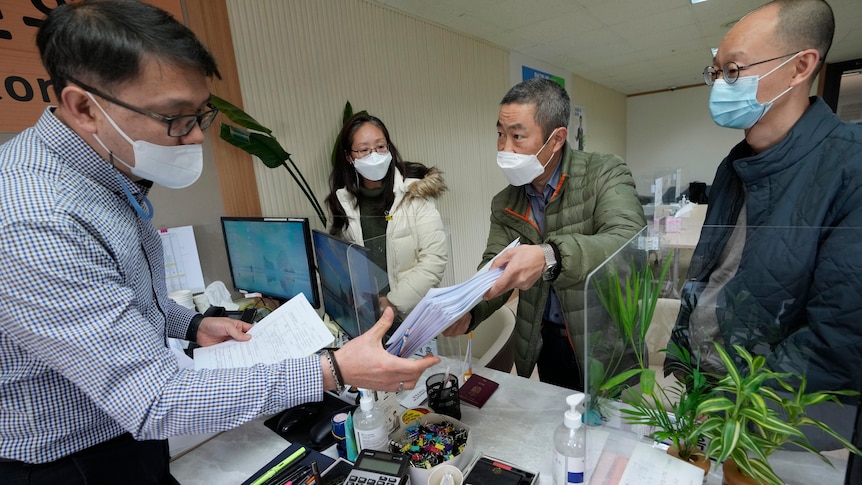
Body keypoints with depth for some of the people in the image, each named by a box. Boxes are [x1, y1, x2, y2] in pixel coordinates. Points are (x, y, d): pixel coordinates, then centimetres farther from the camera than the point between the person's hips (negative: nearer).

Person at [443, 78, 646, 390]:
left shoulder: (606, 174, -14)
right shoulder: (504, 204, -2)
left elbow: (631, 242, -30)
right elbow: (493, 270, -5)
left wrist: (550, 258, -47)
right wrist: (465, 311, -25)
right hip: (544, 344, 4)